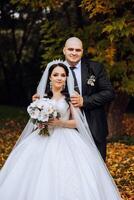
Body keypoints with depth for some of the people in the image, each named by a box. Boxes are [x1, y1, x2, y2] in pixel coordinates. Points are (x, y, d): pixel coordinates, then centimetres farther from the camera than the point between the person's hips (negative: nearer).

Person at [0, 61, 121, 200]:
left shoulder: (71, 96, 0)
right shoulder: (42, 95, 10)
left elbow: (77, 122, -1)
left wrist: (60, 122, -16)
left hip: (65, 140, -3)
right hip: (43, 139, 3)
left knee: (68, 180, -15)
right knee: (40, 179, -8)